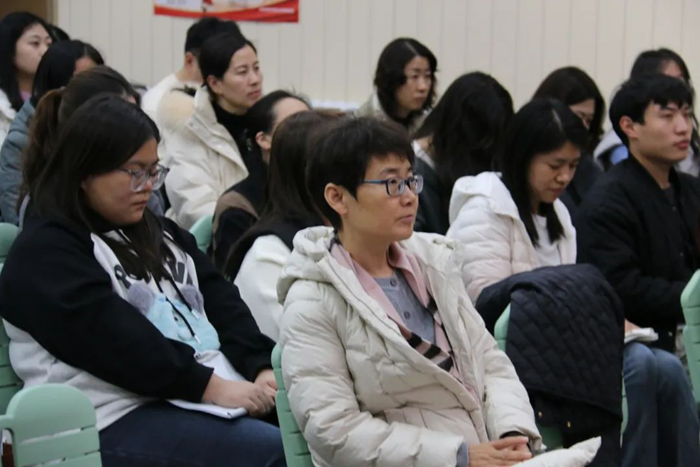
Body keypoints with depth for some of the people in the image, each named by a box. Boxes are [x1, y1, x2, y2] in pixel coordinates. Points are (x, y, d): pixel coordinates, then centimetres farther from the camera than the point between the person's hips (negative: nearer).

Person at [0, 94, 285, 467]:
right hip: (120, 418, -8)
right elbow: (113, 338, -15)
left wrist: (263, 368, -5)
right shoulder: (45, 251, -3)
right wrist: (208, 385, -20)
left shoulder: (157, 234, 23)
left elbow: (221, 302, 13)